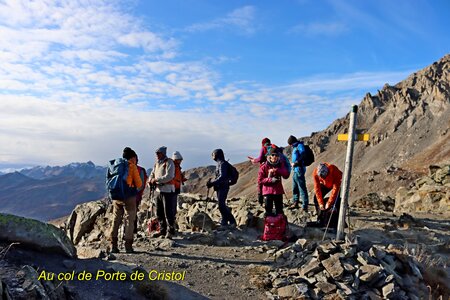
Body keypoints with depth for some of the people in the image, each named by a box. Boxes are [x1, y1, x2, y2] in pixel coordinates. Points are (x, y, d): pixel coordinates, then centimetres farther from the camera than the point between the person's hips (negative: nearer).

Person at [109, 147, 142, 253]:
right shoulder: (132, 167, -4)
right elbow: (139, 184, -2)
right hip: (129, 196, -5)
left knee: (116, 220, 11)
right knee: (129, 221, 2)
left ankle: (113, 245, 13)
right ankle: (128, 246, 1)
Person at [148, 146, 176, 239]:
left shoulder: (169, 162, -8)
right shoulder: (157, 163, 15)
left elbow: (169, 177, -19)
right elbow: (152, 174, 17)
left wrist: (156, 180, -19)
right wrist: (150, 180, -5)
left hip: (167, 190, -8)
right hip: (158, 190, 8)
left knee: (168, 212, -4)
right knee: (159, 212, 12)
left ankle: (170, 232, 5)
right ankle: (162, 230, 24)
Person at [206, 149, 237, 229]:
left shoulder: (222, 164, -15)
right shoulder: (219, 164, 16)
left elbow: (222, 177, -24)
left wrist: (212, 183, -24)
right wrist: (211, 182, 10)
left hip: (223, 187, -10)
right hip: (220, 187, 10)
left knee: (221, 205, -8)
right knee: (222, 205, 14)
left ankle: (224, 223, 0)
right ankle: (232, 222, 22)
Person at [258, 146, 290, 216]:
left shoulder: (281, 164, 4)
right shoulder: (264, 166, -6)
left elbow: (286, 175, -10)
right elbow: (260, 180, -7)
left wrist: (276, 170, -22)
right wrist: (270, 180, -20)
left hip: (278, 190, 3)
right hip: (268, 191, -2)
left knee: (279, 210, 12)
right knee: (268, 211, 3)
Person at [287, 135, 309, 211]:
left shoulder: (300, 146, -9)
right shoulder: (295, 147, 19)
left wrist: (295, 163, -17)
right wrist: (293, 163, 9)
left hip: (299, 170, -10)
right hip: (295, 170, 10)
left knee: (302, 188, -8)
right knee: (295, 188, 19)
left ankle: (305, 206, -6)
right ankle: (295, 203, 32)